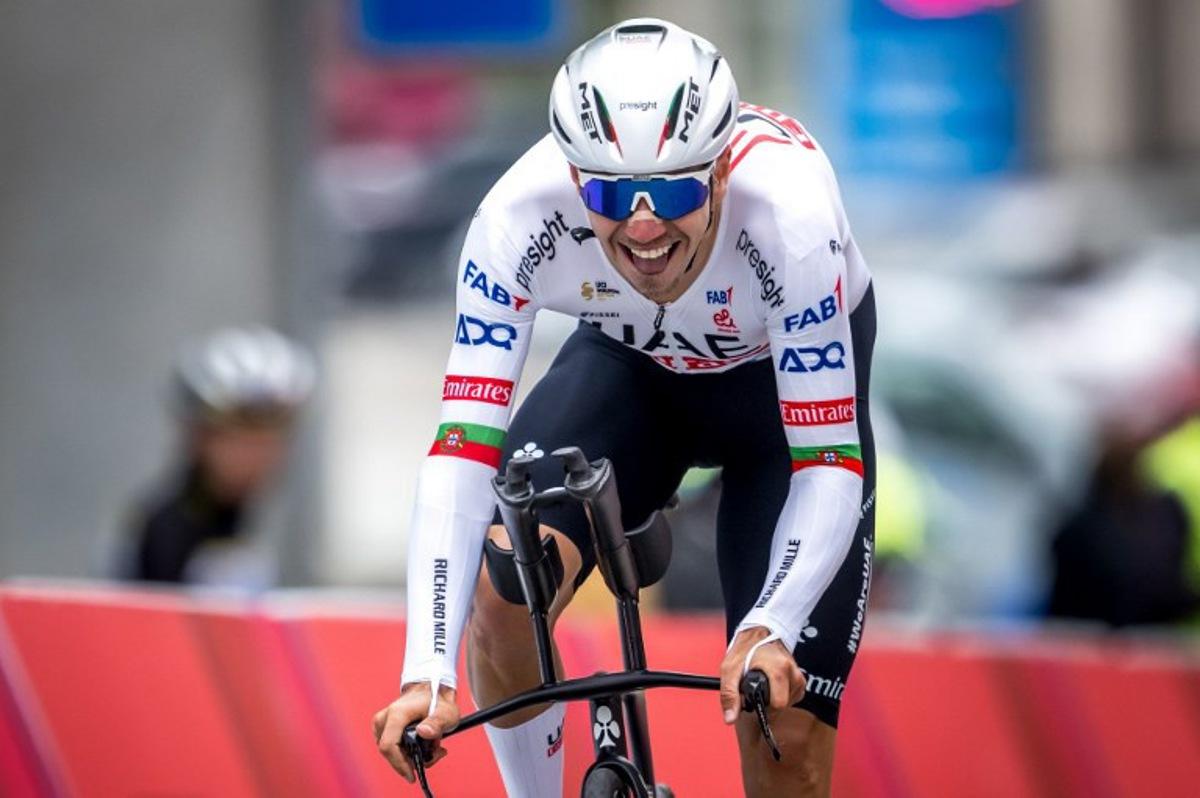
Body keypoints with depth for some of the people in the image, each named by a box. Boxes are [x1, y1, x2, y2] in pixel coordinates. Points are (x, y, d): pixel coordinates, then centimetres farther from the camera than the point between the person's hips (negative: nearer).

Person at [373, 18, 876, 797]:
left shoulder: (787, 211, -39)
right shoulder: (522, 214, -35)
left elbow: (829, 464, -36)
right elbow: (462, 446, -35)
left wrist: (767, 632, -54)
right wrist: (427, 672, -47)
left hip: (787, 383, -2)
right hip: (630, 367, 2)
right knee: (501, 589, -26)